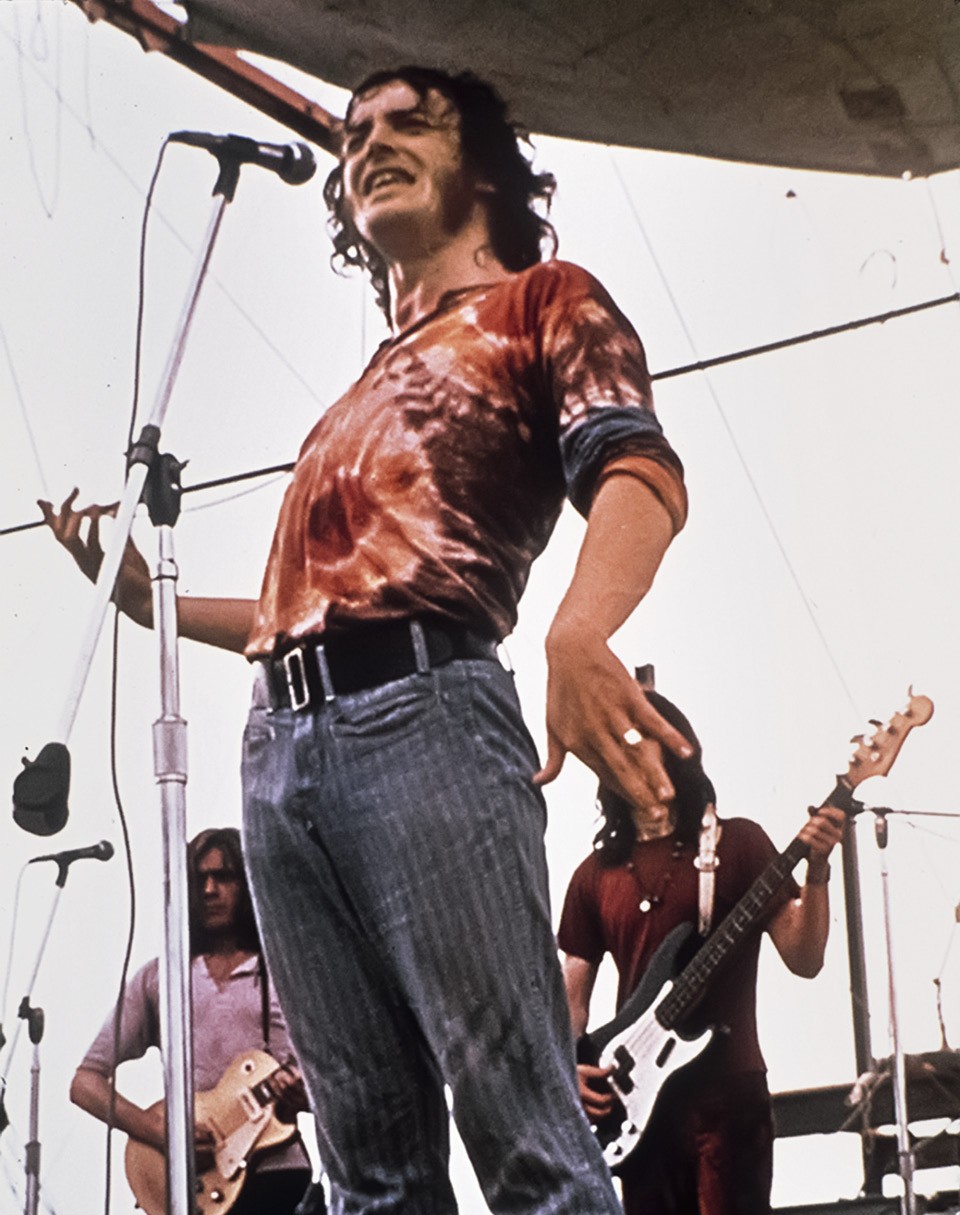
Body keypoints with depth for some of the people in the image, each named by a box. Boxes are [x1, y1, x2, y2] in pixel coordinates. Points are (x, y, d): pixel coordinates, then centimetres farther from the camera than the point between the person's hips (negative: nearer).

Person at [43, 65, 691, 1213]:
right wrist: (146, 594, 27)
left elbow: (638, 471, -8)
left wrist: (576, 636, -28)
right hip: (281, 742, 7)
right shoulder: (369, 386, 33)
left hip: (425, 717, -7)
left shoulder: (542, 301, 13)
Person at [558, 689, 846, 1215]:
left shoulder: (738, 843, 2)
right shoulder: (596, 874, 12)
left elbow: (804, 960, -4)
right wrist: (569, 1065, -1)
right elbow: (573, 992, 17)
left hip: (727, 1089, -4)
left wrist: (816, 872, -19)